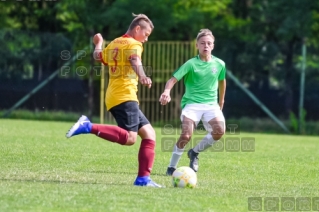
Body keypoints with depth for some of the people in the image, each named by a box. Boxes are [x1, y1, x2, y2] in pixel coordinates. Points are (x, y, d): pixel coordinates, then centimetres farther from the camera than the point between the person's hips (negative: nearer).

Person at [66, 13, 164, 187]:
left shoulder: (114, 43, 20)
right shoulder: (133, 44, -4)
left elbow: (98, 56, 37)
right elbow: (135, 61, -26)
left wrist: (98, 43, 58)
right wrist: (142, 77, -46)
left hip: (114, 97, 10)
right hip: (125, 96, -10)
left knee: (148, 134, 8)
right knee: (129, 137, -23)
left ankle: (143, 178, 0)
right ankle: (89, 127, -23)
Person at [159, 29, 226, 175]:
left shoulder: (219, 64, 6)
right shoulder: (191, 64, -5)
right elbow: (173, 79, -13)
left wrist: (221, 102, 33)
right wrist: (167, 92, -34)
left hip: (211, 104, 3)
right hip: (191, 104, -3)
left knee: (219, 131, -23)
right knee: (186, 135, -23)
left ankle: (195, 152, 3)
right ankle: (171, 167, -2)